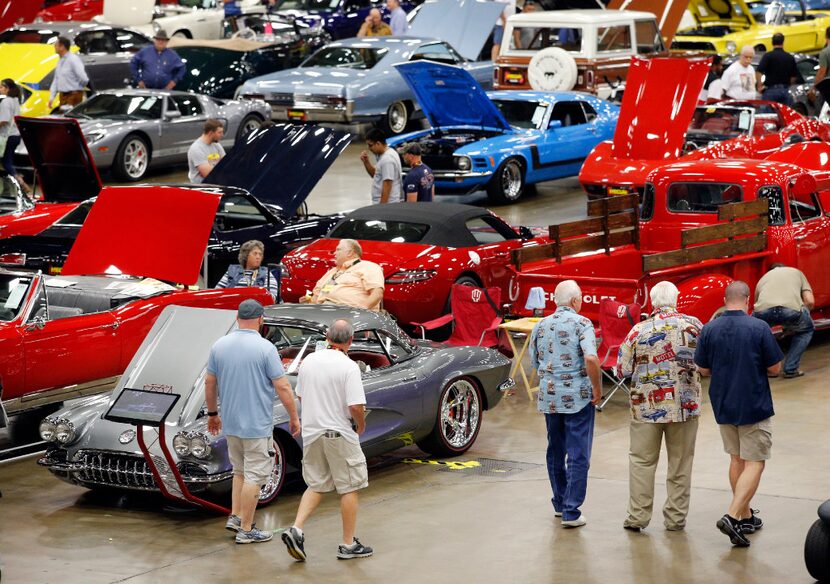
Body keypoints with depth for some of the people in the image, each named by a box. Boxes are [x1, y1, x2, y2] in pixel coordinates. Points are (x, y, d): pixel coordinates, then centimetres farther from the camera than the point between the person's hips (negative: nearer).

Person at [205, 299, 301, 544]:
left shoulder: (220, 346, 1)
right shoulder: (265, 348, -15)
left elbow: (209, 382, 8)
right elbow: (282, 387, -14)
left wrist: (212, 413, 20)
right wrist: (294, 418, -3)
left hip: (230, 423, 6)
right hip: (257, 424, -6)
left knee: (240, 470, 23)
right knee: (254, 475, 2)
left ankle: (235, 517, 19)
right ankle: (246, 530, 5)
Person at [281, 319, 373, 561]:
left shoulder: (308, 361, 3)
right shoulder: (348, 366, -17)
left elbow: (300, 395, 14)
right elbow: (356, 406, -20)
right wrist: (361, 426, -1)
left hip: (311, 432, 6)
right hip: (339, 434, -6)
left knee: (316, 486, 16)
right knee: (349, 488, 7)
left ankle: (296, 529, -1)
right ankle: (348, 545, 11)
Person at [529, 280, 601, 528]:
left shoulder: (541, 326, 6)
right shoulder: (581, 324, -11)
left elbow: (534, 362, 14)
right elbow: (590, 358, -25)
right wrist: (597, 388, -13)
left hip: (549, 398, 5)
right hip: (577, 396, -5)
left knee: (555, 452, 18)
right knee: (578, 456, -2)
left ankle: (560, 503, 28)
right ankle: (571, 512, -5)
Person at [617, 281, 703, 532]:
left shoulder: (640, 330, -10)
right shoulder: (694, 325, -6)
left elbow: (623, 369, -5)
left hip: (647, 406, -1)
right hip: (685, 405, 1)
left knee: (641, 461, 9)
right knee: (680, 464, 10)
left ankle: (638, 516, 8)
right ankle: (676, 518, 14)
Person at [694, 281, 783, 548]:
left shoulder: (709, 329, -4)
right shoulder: (759, 328, -15)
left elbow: (703, 369, 2)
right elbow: (774, 368, -9)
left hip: (723, 406, 5)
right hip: (755, 406, -5)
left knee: (737, 460, 19)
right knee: (754, 463, 0)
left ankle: (746, 516, 28)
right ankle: (733, 516, -16)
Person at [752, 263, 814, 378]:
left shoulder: (764, 278, 39)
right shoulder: (797, 272, 35)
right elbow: (810, 302, 23)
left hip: (764, 310, 2)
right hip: (791, 309, -1)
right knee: (806, 330, 32)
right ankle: (791, 369, 22)